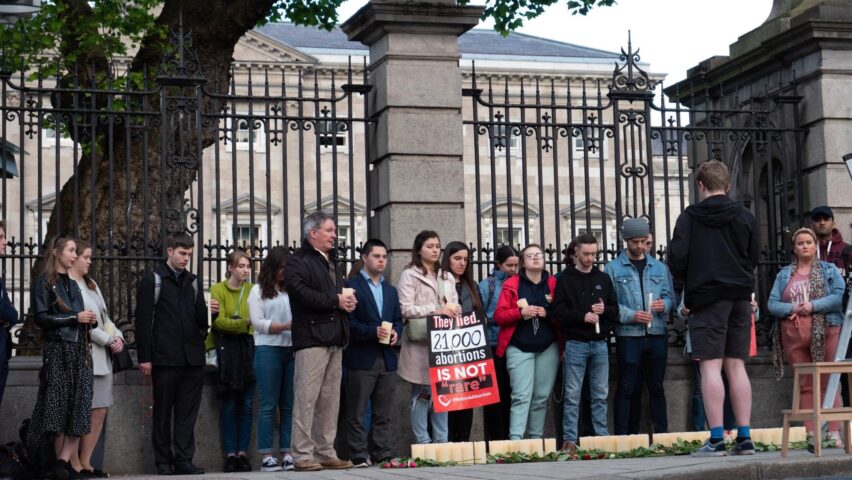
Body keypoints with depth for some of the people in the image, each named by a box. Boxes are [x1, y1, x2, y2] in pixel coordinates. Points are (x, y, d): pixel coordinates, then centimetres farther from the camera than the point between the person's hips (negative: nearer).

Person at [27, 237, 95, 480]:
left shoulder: (73, 284, 19)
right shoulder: (43, 283, -1)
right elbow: (41, 317, -11)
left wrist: (91, 320, 0)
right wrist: (75, 317, -14)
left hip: (80, 350, 6)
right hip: (57, 350, -6)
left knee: (79, 409, -5)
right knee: (58, 406, -2)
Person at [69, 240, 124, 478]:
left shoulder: (91, 285, 20)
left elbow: (104, 317, 20)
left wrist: (118, 336, 2)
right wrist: (110, 340, -9)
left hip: (102, 357, 9)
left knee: (99, 412, 5)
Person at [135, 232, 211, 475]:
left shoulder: (192, 281, 16)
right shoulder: (152, 280, 1)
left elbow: (200, 320, 14)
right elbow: (143, 321, -3)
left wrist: (209, 311, -10)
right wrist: (144, 357, -9)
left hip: (192, 359, 4)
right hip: (165, 359, -4)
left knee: (188, 412, 3)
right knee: (163, 412, 3)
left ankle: (184, 460, 7)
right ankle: (163, 462, 8)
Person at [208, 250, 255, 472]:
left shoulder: (252, 289, 9)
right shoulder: (218, 290, 0)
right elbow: (219, 321, -10)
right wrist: (246, 323, -22)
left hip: (249, 347, 3)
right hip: (227, 348, -2)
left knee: (247, 404, 1)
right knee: (229, 406, 0)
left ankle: (242, 453, 6)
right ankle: (230, 454, 3)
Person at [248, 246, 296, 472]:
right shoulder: (258, 291, 6)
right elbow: (258, 322, -3)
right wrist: (286, 326, -14)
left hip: (292, 350, 3)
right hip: (268, 350, -3)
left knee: (289, 405, 3)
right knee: (268, 405, -1)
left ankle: (287, 453, 6)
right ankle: (267, 456, 0)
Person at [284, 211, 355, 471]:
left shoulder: (331, 262, 25)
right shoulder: (298, 262, -3)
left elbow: (342, 292, 30)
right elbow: (301, 293, -18)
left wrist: (348, 301, 6)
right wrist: (335, 301, -13)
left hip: (335, 340, 9)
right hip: (311, 338, -9)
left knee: (330, 400, 9)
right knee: (307, 398, -10)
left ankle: (326, 452, 13)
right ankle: (302, 454, -8)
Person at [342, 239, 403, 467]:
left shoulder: (391, 291, 21)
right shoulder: (352, 286, 0)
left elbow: (398, 319, 18)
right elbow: (348, 320, -9)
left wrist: (396, 332, -4)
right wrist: (372, 332, -19)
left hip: (387, 358, 6)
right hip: (361, 359, -6)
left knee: (384, 413, 6)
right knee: (356, 413, -3)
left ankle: (383, 455, 9)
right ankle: (358, 456, -1)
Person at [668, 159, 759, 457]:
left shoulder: (690, 217, -2)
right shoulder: (745, 217, 9)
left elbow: (677, 258, -7)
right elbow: (754, 258, 12)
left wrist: (686, 282, 12)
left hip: (706, 297, -4)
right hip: (740, 298, 4)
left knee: (710, 367, -5)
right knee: (736, 366, 7)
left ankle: (716, 439, -11)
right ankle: (744, 438, 5)